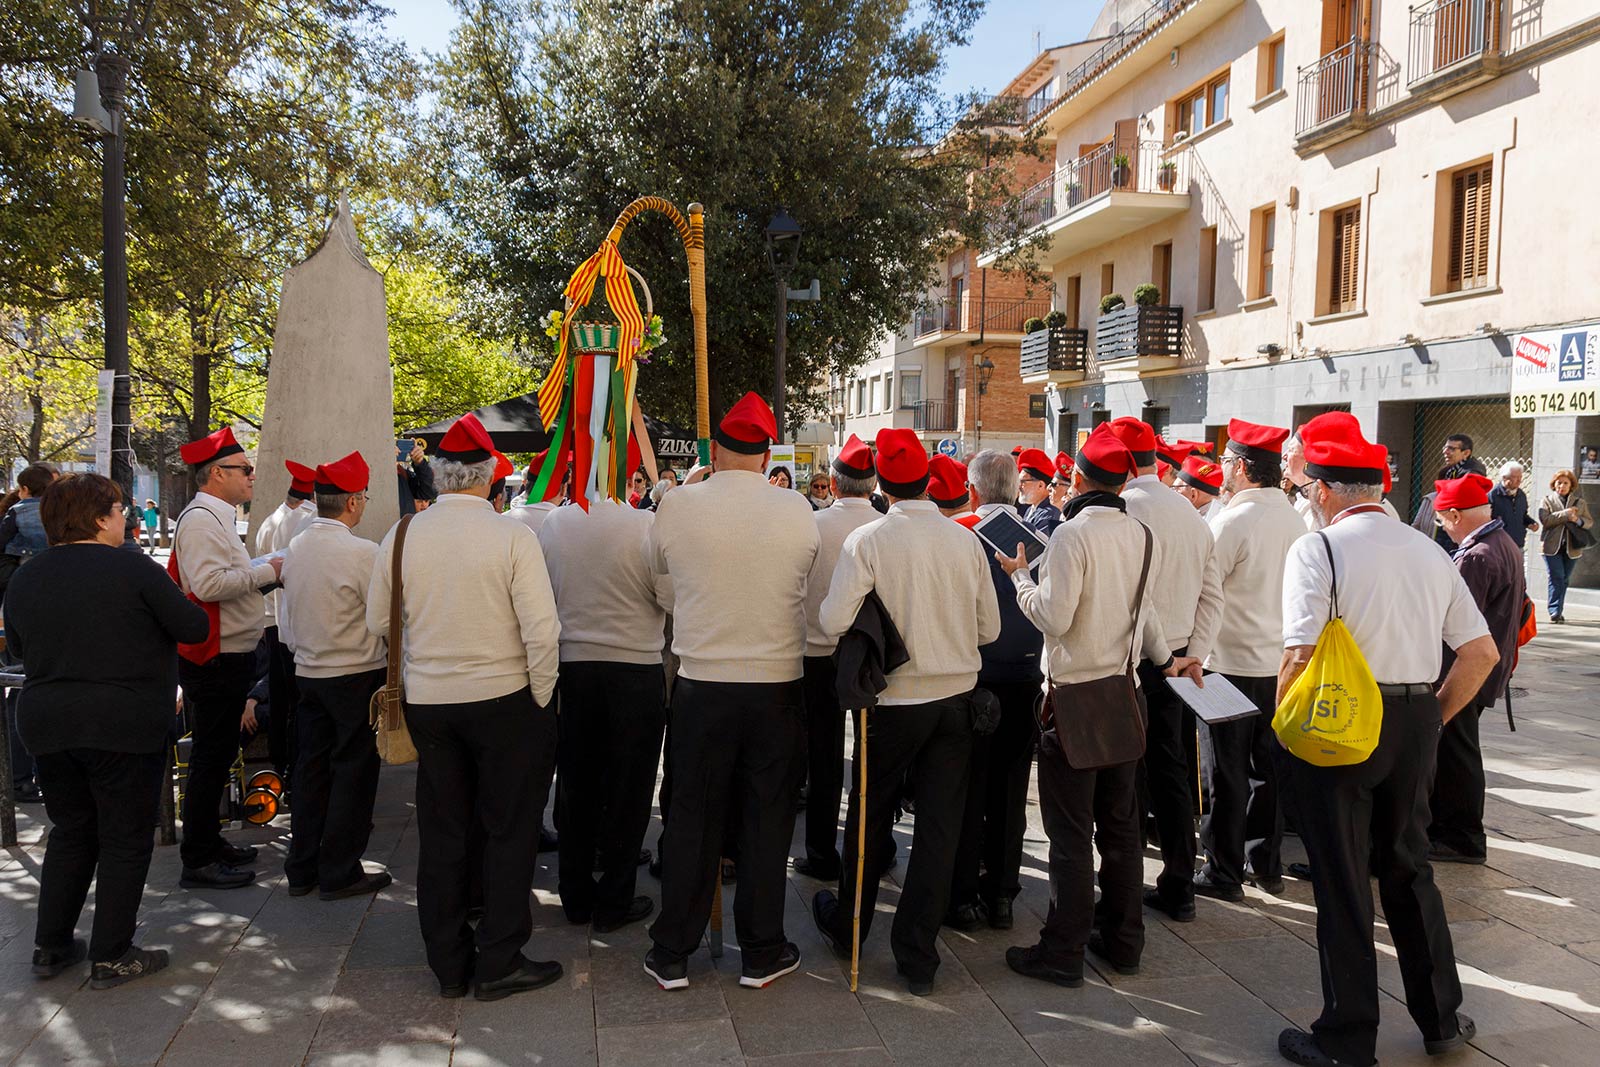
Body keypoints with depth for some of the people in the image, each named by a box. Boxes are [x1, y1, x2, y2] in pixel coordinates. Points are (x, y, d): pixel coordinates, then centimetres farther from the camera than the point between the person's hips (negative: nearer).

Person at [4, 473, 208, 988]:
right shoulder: (132, 569, -13)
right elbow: (193, 627, -10)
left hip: (45, 725, 6)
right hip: (124, 727, -6)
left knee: (70, 832, 21)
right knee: (125, 840, 5)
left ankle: (50, 946, 27)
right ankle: (111, 957, 11)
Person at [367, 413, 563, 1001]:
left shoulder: (400, 536, -2)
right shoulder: (512, 536, -14)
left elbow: (379, 623, 8)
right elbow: (541, 630, -16)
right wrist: (541, 698, -4)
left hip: (426, 702, 4)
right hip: (503, 698, -4)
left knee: (442, 833, 14)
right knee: (509, 830, 9)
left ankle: (449, 964, 25)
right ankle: (498, 963, 15)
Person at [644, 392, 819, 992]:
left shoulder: (678, 507, -7)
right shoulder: (796, 511, -6)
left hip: (701, 686, 0)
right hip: (778, 686, 0)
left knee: (692, 818, 11)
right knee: (767, 819, 11)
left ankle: (671, 955, 22)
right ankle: (762, 954, 22)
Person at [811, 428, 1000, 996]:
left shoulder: (867, 540, -12)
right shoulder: (966, 540, -2)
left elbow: (834, 621, -17)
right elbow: (990, 628, 4)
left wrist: (877, 626, 4)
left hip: (894, 699, -2)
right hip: (957, 698, 2)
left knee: (871, 816, 16)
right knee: (940, 824, 8)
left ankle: (847, 926, 35)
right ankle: (918, 958, 15)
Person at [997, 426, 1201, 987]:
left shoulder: (1073, 534, -16)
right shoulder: (1143, 536, 5)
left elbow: (1053, 617, -19)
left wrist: (1019, 575, -4)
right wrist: (1165, 657, 31)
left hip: (1074, 694, -7)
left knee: (1070, 830, 0)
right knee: (1119, 822, 15)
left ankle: (1064, 952, 8)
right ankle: (1122, 940, 26)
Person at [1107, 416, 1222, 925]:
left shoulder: (1125, 508, -14)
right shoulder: (1191, 513, 11)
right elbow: (1211, 596, 12)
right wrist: (1192, 657, 13)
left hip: (1130, 666, -7)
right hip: (1176, 662, 7)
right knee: (1171, 773, 14)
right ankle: (1178, 887, 23)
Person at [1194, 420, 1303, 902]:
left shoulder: (1232, 521, -17)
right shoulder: (1292, 518, 5)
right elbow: (1292, 586, 14)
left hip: (1234, 663, -7)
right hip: (1279, 660, 7)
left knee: (1228, 771, 2)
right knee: (1268, 765, 15)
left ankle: (1223, 871, 11)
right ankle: (1265, 863, 25)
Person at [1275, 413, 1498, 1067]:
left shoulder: (1317, 549, -12)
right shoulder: (1430, 551, 6)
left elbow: (1299, 655, -21)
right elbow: (1482, 652, 7)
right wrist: (1433, 717, 14)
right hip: (1416, 724, 6)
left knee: (1342, 883, 6)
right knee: (1408, 869, 21)